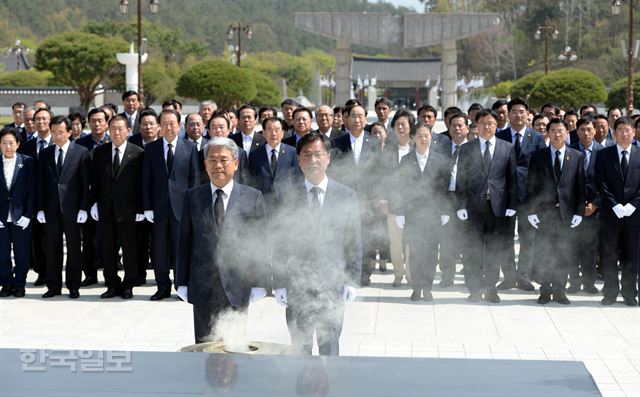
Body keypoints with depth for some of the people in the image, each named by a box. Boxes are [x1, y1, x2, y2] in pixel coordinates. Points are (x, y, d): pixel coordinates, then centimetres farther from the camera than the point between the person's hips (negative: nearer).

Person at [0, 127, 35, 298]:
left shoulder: (28, 162, -1)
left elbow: (32, 190, -2)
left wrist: (27, 215, -8)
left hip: (21, 217, -2)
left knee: (22, 254, 4)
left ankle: (19, 284, 16)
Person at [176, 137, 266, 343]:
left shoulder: (253, 197, 2)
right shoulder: (192, 197, 7)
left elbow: (259, 241, 2)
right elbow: (185, 241, 7)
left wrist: (259, 282, -2)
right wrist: (182, 282, 3)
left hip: (237, 286, -1)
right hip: (202, 286, 1)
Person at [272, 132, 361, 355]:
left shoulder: (346, 196, 3)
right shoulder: (289, 197, 3)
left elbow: (354, 243, 4)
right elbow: (280, 244, 4)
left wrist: (352, 281, -2)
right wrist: (279, 284, -1)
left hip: (333, 285, 0)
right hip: (297, 285, 0)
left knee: (330, 347, 5)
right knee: (299, 348, 6)